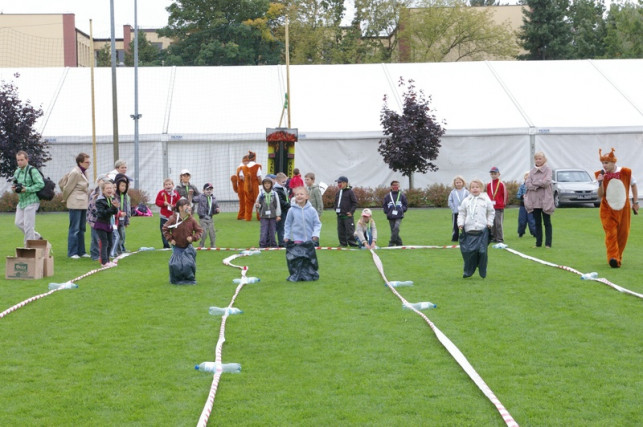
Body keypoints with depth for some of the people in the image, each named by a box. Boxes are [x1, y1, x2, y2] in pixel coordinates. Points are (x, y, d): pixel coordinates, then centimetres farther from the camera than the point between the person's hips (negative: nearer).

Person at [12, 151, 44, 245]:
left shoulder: (32, 171, -12)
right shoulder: (17, 172, 12)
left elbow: (41, 184, -19)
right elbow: (14, 184, 23)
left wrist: (27, 189, -23)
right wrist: (13, 187, -1)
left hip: (31, 201, -8)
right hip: (21, 201, 8)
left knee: (28, 225, -6)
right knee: (19, 223, 10)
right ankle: (37, 237, 26)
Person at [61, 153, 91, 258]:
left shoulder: (84, 172, 13)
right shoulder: (75, 173, -14)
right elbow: (68, 188, -8)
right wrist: (65, 200, 5)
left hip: (83, 204, 9)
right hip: (75, 204, -9)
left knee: (82, 228, 12)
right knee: (74, 229, -5)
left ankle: (81, 251, 18)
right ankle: (72, 252, -1)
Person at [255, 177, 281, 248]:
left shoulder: (274, 194, 3)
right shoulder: (261, 194, 3)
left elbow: (278, 205, 6)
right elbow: (257, 204, 11)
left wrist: (278, 215, 3)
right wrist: (257, 205, -14)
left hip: (272, 215, 1)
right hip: (264, 216, -1)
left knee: (272, 231, 4)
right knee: (263, 231, -6)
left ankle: (273, 244, 13)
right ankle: (262, 245, -3)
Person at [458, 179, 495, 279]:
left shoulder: (486, 200, 6)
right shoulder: (466, 201, 8)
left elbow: (491, 212, 16)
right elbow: (461, 213, 13)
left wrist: (489, 223, 5)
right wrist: (460, 223, 0)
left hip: (482, 230, -1)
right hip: (469, 230, 1)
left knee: (482, 251, -3)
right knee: (469, 251, -3)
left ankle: (482, 273, 10)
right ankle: (468, 271, 9)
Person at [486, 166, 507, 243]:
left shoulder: (501, 184, -4)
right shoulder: (489, 185, 9)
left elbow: (505, 194, 0)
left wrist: (504, 203, 2)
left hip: (499, 207, -5)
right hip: (491, 207, 5)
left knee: (498, 223, -6)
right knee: (492, 223, 6)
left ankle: (500, 238, -1)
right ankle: (493, 237, 14)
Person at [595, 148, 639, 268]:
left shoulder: (625, 172, -7)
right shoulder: (601, 174, -7)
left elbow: (633, 185, 11)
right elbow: (600, 195, -7)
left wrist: (635, 202, 10)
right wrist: (600, 183, -23)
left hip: (623, 208, 1)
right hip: (607, 209, -1)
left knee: (623, 234, 6)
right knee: (610, 233, -14)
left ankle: (618, 256, 22)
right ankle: (613, 258, -21)